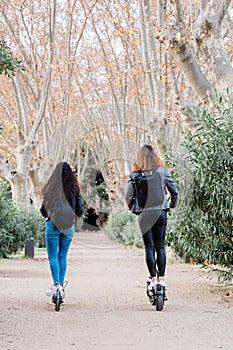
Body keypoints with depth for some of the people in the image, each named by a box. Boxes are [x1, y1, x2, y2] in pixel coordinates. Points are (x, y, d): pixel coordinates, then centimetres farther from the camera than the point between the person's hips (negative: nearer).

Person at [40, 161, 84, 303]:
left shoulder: (51, 188, -7)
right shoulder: (75, 189, -1)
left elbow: (43, 209, -1)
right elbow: (80, 211, 1)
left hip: (53, 225, -3)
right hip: (69, 227, 3)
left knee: (53, 257, 1)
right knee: (63, 257, 12)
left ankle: (57, 285, -13)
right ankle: (61, 285, 12)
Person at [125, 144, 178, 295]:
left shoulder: (134, 174, -5)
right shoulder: (162, 171, -1)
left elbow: (128, 196, -4)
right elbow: (174, 191, 2)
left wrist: (131, 207, 17)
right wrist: (172, 205, 21)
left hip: (144, 215, -1)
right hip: (161, 213, 1)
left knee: (149, 247, 4)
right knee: (160, 247, 8)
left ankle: (153, 279, -1)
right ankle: (162, 278, 6)